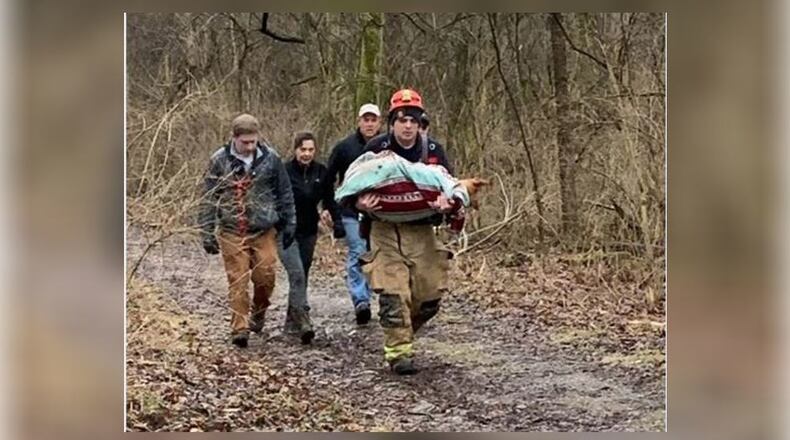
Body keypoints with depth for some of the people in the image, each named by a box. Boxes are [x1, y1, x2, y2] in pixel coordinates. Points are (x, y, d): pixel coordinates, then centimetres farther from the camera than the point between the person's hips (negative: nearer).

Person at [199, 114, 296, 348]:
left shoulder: (270, 158, 0)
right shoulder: (219, 160, -2)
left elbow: (285, 194, 8)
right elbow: (208, 199, 2)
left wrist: (289, 225, 9)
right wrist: (208, 233, 1)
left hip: (264, 231, 1)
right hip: (232, 232, -1)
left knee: (265, 277, 0)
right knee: (237, 281, -3)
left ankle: (258, 314, 28)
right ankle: (239, 329, 4)